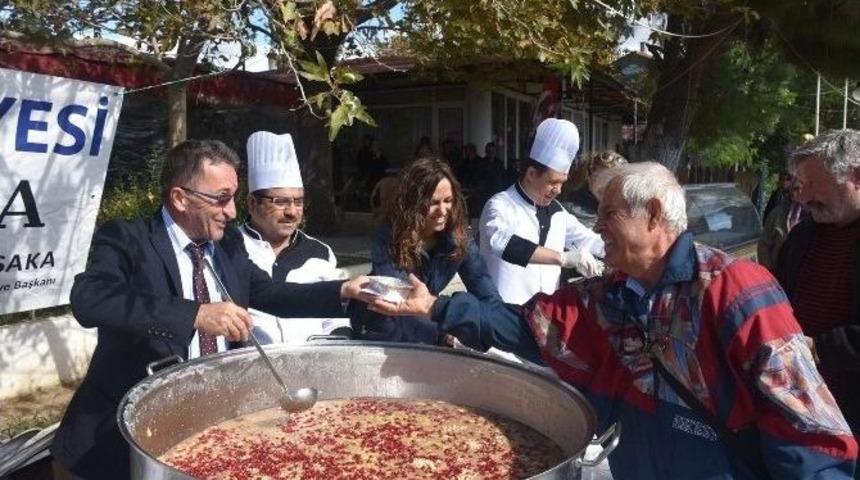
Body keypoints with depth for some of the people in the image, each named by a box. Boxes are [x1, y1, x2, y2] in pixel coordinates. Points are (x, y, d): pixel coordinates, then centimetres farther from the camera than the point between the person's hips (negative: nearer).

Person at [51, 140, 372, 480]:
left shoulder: (228, 242, 5)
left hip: (216, 417, 5)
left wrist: (343, 291, 2)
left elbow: (269, 293, 15)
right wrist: (195, 314, -38)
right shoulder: (126, 239, -12)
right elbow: (88, 299, -29)